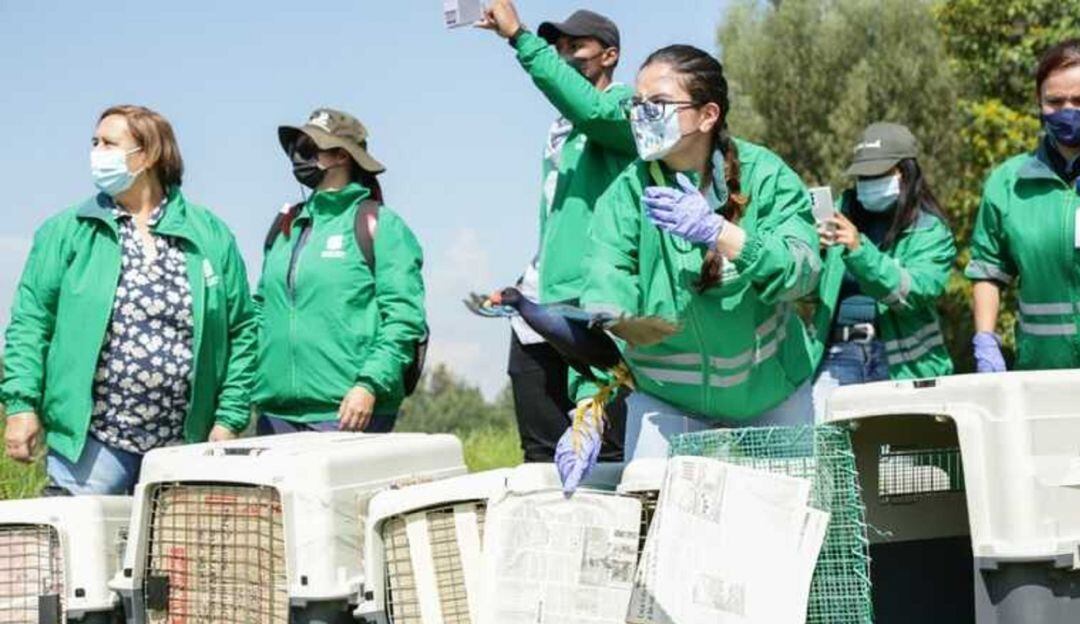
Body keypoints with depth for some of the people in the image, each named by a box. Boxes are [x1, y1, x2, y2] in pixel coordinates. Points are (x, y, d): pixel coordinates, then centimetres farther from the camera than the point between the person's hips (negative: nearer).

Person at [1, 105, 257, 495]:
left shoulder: (211, 236, 8)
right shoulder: (68, 232, 7)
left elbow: (241, 331, 8)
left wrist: (229, 419, 2)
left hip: (182, 447, 1)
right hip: (88, 445, -1)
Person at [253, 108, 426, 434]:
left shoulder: (380, 226, -1)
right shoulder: (284, 227, 18)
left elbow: (404, 318, -8)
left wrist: (370, 386, -17)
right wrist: (252, 376, 10)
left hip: (350, 412, -6)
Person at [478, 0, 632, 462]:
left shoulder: (625, 105, -1)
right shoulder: (560, 129, 24)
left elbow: (592, 110, -25)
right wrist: (526, 287, 18)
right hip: (541, 312, 8)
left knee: (607, 456, -8)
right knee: (541, 457, 7)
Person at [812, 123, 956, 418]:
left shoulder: (930, 231, 5)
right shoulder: (844, 213, 15)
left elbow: (913, 292, -12)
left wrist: (859, 250, -23)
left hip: (902, 361, -2)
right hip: (841, 352, 2)